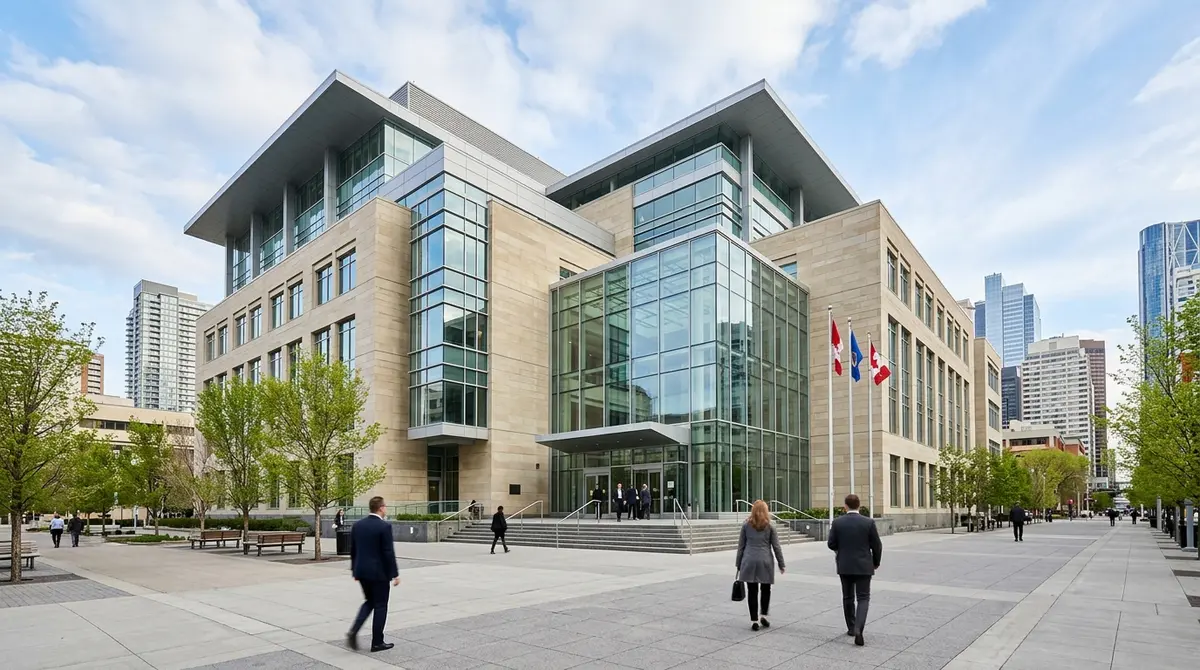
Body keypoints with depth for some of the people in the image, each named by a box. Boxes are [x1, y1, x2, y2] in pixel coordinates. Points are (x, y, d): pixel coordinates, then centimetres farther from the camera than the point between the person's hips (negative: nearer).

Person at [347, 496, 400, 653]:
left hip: (361, 571, 6)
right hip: (379, 572, -6)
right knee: (380, 606, 6)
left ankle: (354, 631, 4)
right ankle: (377, 643, 12)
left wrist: (354, 570, 20)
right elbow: (389, 553, -16)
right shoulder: (384, 526, -16)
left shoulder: (357, 524, 4)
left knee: (369, 602, 22)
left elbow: (352, 550, 10)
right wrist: (395, 574, -8)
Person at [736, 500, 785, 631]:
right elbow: (776, 546, 3)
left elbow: (741, 546, 5)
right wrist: (781, 564, 11)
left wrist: (739, 564, 11)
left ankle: (754, 621, 4)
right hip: (765, 561, 0)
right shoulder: (769, 526, 3)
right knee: (765, 589, 16)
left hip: (749, 561, 0)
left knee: (752, 591, 3)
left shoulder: (746, 525, 4)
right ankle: (763, 615, 11)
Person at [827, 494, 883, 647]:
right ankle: (858, 629, -14)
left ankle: (851, 628, 26)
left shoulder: (837, 522, -6)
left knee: (848, 598, 16)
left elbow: (831, 544, -4)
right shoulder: (869, 522, -9)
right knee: (863, 598, 3)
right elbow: (877, 545, -4)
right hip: (863, 566, -2)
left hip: (845, 566, 2)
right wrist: (876, 562, 13)